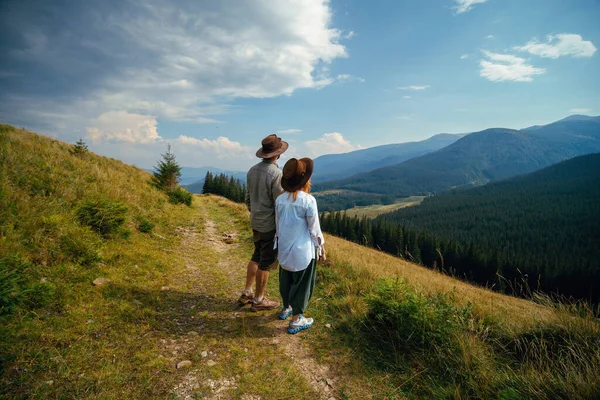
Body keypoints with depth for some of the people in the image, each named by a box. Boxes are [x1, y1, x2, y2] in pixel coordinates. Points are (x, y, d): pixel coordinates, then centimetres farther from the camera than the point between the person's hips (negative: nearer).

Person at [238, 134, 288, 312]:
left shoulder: (252, 170, 3)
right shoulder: (276, 173, -21)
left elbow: (248, 198, 10)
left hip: (255, 223, 8)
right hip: (270, 225, -8)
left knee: (257, 257, 22)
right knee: (266, 263, 7)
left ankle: (247, 293, 31)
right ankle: (259, 300, 21)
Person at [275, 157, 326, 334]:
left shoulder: (280, 199, -4)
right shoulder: (308, 200, -20)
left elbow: (278, 226, 6)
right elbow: (315, 229, -14)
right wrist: (322, 249, -1)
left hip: (285, 248, 6)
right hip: (303, 250, -5)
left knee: (286, 279, 24)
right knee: (301, 283, 12)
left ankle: (286, 308, 45)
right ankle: (296, 320, 25)